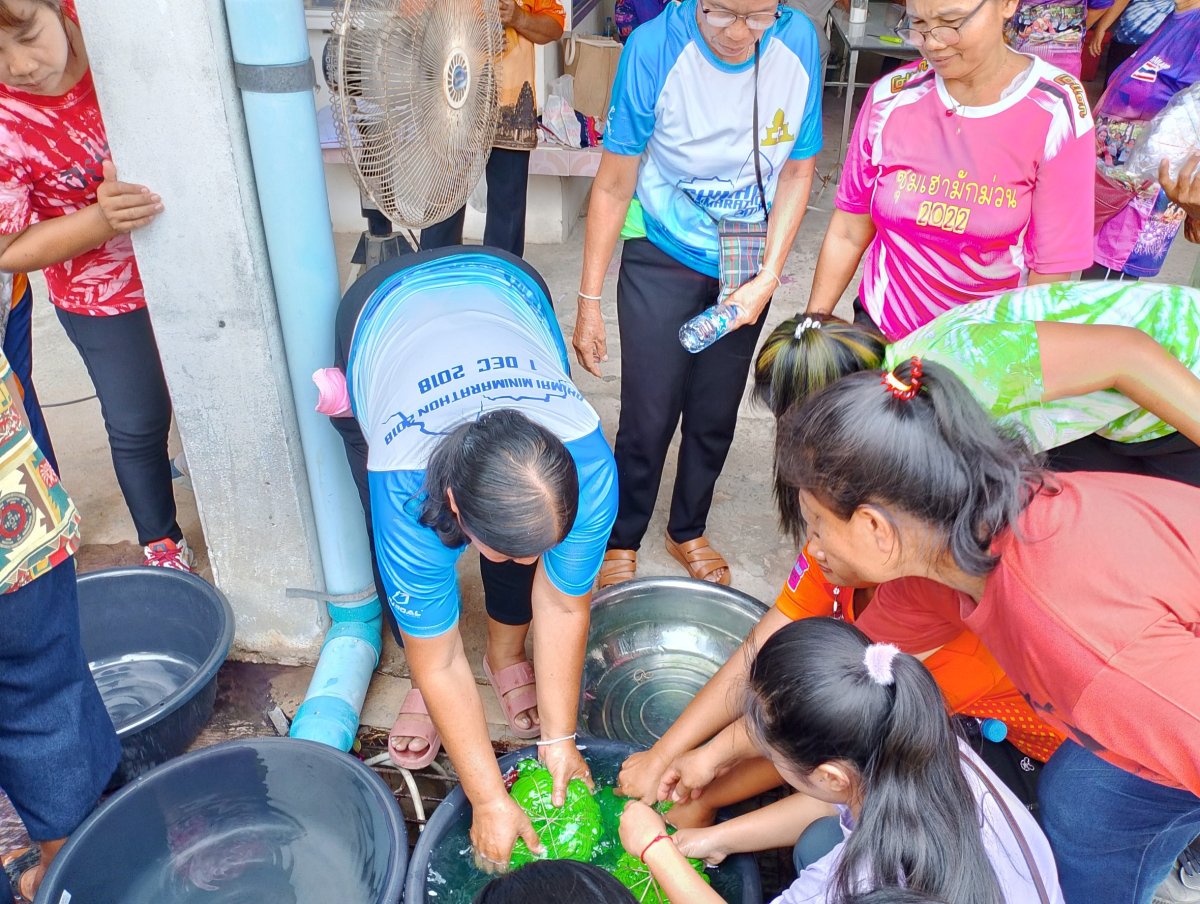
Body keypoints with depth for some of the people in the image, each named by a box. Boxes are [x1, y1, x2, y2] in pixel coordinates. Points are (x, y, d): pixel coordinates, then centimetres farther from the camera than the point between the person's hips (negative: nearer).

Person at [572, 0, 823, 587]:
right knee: (649, 418, -1)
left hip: (747, 264, 3)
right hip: (662, 260, -3)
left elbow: (796, 172, -3)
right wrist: (589, 302, -13)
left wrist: (768, 278, -12)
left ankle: (688, 530, 37)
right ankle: (622, 540, 24)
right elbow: (614, 186, -15)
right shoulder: (654, 48, -22)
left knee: (715, 416, 13)